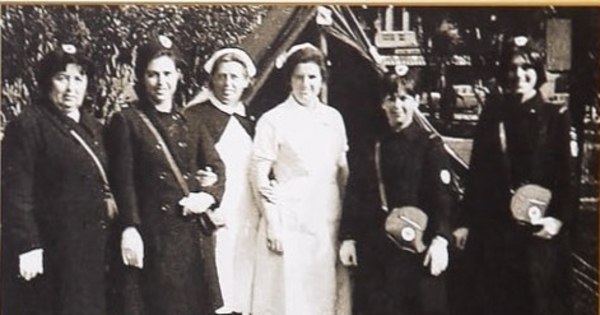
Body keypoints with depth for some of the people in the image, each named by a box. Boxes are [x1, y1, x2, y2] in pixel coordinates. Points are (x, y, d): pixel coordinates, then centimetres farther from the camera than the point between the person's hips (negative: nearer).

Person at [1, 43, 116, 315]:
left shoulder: (92, 127, 15)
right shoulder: (29, 124, -8)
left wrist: (108, 200, 7)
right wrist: (27, 247, -19)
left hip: (91, 248, 7)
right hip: (51, 250, -7)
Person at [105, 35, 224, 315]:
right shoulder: (127, 121, 1)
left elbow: (216, 166, 10)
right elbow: (123, 181, -4)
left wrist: (208, 196, -11)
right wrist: (129, 229, -13)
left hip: (195, 232, 4)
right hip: (153, 234, -4)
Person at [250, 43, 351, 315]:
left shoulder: (333, 118, 9)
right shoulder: (273, 120, -5)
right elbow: (260, 178, -7)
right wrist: (272, 225, -11)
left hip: (329, 221, 5)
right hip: (289, 222, -5)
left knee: (329, 292, 9)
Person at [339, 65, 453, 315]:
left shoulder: (430, 145, 2)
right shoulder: (368, 148, 11)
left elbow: (442, 197, -6)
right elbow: (354, 196, 11)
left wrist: (440, 240, -17)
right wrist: (348, 238, 5)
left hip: (416, 245, -3)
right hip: (374, 246, 3)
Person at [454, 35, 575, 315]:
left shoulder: (557, 118, 2)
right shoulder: (491, 116, 8)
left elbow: (570, 176, -1)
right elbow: (476, 173, 10)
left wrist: (560, 219, -13)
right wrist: (466, 223, 8)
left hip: (540, 234, -2)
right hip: (493, 232, 2)